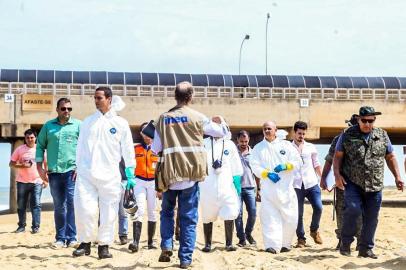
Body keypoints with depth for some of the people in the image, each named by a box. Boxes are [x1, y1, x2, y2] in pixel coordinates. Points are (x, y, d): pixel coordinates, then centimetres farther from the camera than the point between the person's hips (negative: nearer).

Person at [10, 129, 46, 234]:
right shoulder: (19, 149, 2)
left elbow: (46, 164, 8)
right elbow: (11, 164, 3)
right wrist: (22, 166, -15)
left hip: (37, 182, -1)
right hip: (22, 182, 1)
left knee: (36, 205, -4)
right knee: (21, 205, 6)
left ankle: (35, 227, -2)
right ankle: (21, 226, 15)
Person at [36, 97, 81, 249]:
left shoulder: (78, 125, 4)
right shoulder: (48, 126, 11)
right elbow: (40, 146, 12)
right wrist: (40, 168, 4)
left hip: (72, 171, -3)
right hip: (54, 172, 3)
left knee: (72, 204, -9)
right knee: (58, 206, 8)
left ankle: (71, 238, -6)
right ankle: (60, 238, 14)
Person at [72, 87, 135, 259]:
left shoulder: (121, 123, 4)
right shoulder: (88, 122, 11)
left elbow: (128, 150, 5)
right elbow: (80, 147, 15)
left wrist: (130, 175, 1)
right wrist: (78, 168, 11)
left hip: (109, 176, -1)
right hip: (86, 174, 1)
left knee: (108, 213, 1)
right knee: (84, 209, -7)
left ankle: (104, 245, 12)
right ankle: (85, 242, 9)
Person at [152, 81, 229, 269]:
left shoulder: (164, 118, 3)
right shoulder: (197, 117, -1)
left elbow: (156, 148, 5)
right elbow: (222, 132, 11)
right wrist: (219, 121, 33)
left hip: (169, 174, 1)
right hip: (190, 174, -1)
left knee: (167, 212, 21)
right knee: (188, 218, 6)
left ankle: (166, 246, 4)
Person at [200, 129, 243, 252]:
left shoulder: (229, 145, 9)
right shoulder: (203, 144, 6)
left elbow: (236, 169, 10)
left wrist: (238, 187, 3)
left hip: (226, 186, 0)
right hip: (207, 187, 0)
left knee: (229, 215, -10)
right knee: (207, 217, 7)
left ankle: (229, 243, 0)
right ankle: (207, 244, 18)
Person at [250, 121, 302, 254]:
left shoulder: (286, 145, 13)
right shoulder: (258, 148, 12)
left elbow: (298, 162, 7)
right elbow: (255, 166, 1)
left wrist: (285, 166, -11)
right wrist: (267, 174, -15)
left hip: (286, 189, 1)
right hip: (268, 190, -1)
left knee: (290, 218, 2)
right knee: (270, 218, -9)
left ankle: (285, 243, 17)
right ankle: (272, 245, -12)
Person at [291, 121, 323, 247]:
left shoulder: (311, 147, 12)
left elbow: (316, 165, 17)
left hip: (312, 183, 1)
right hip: (296, 185, -1)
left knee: (318, 207, -10)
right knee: (298, 213, 0)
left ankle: (314, 230, 15)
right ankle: (301, 238, 11)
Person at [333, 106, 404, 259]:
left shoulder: (382, 135, 7)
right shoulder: (347, 136, 0)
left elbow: (390, 157, 15)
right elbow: (337, 157, 2)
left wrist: (397, 177, 7)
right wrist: (337, 175, -11)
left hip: (375, 185, 3)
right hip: (352, 183, -3)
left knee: (371, 218, 5)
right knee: (353, 209, -21)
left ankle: (366, 249, 18)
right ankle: (345, 242, -1)